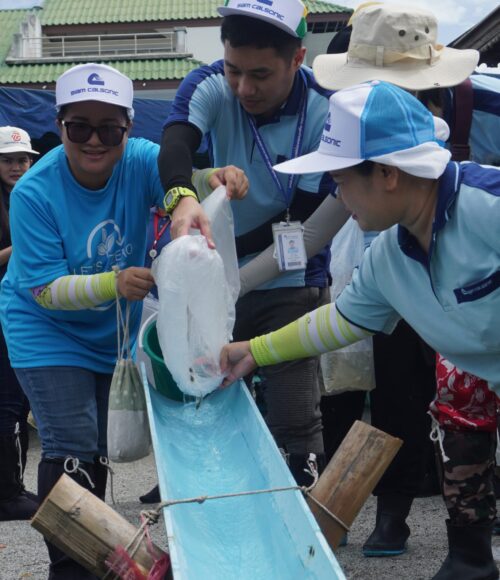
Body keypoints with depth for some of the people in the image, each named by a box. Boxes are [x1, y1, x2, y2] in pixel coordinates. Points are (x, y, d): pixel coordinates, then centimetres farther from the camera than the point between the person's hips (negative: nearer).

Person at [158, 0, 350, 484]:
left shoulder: (324, 112, -17)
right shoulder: (210, 87, -14)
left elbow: (301, 218, -15)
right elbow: (175, 146, -35)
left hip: (289, 284, -2)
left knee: (296, 425, -4)